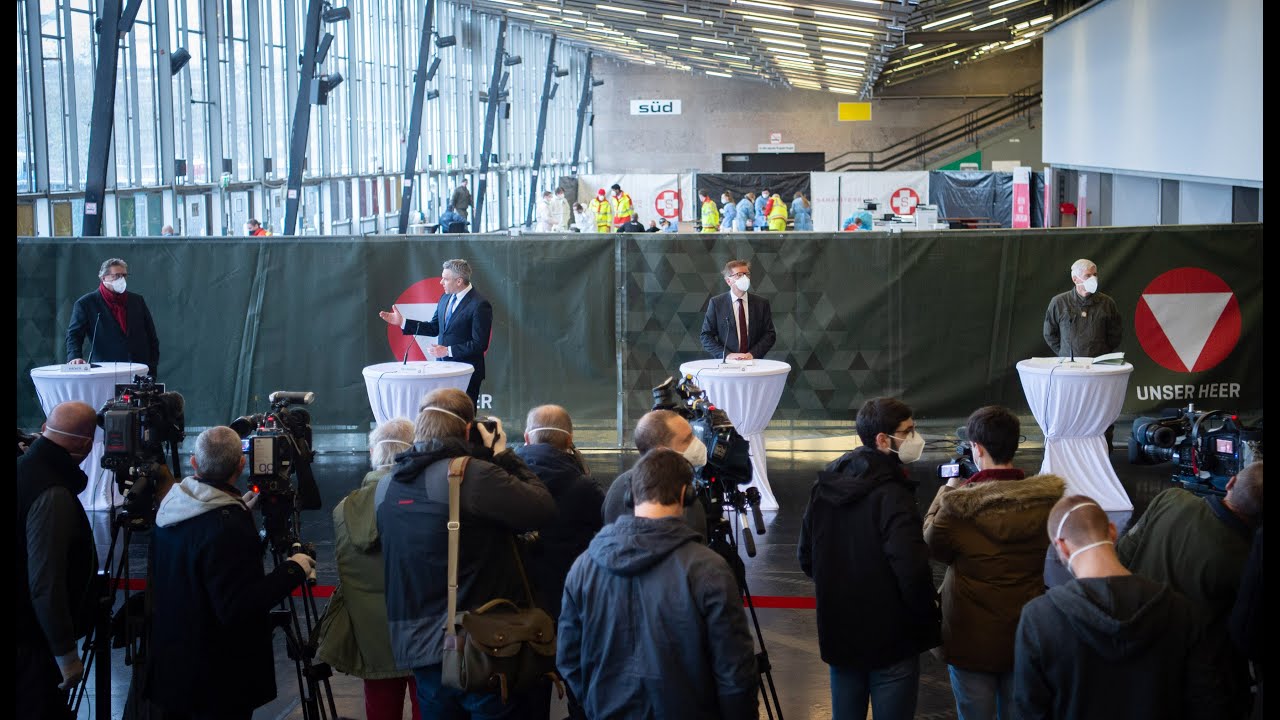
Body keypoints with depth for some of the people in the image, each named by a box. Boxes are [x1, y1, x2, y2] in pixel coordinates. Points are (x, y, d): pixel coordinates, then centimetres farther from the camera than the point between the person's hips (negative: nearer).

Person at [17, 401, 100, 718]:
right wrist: (67, 654, -20)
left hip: (29, 632, 9)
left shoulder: (25, 467, 2)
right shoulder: (53, 495, -25)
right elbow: (46, 585, -26)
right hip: (33, 641, -9)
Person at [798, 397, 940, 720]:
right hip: (891, 640, -7)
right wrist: (928, 618, -11)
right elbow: (913, 572, -27)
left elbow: (806, 558, 10)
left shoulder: (825, 485, 2)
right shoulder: (892, 496, -21)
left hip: (838, 634, 7)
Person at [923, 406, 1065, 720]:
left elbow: (932, 546, -3)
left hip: (971, 641, -3)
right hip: (1028, 639, 3)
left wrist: (947, 491, 8)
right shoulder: (1049, 500, -13)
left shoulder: (956, 507, -24)